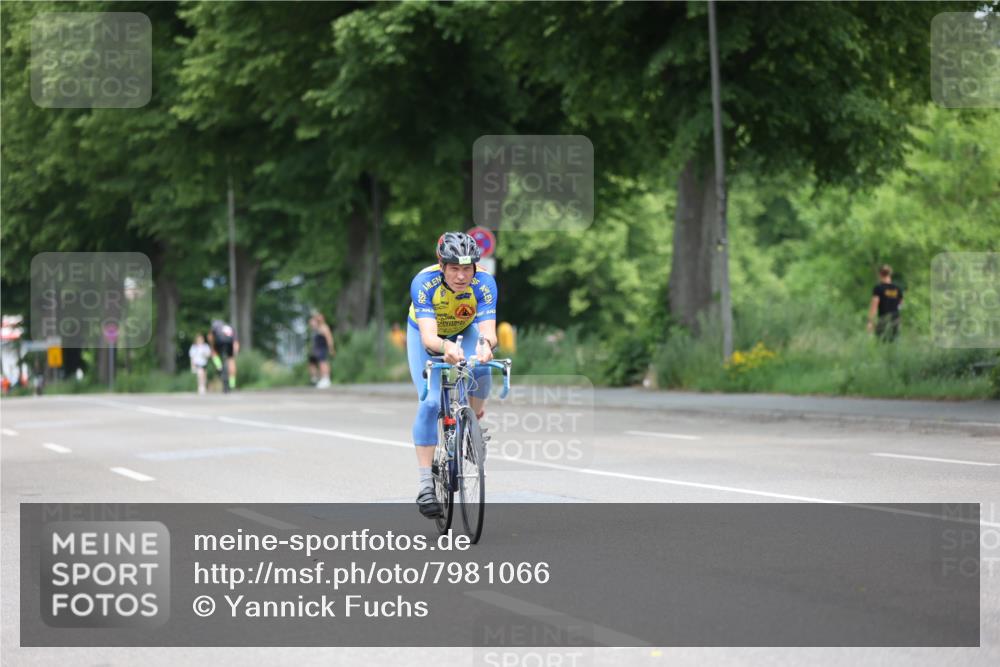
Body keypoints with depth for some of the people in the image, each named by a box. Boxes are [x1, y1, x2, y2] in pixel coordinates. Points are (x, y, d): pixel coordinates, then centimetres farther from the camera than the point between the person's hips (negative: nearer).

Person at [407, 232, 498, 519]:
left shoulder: (484, 283, -32)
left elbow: (489, 331, -40)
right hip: (426, 335, -2)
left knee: (480, 370, -31)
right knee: (430, 402, -18)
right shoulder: (424, 283, -36)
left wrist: (486, 343, -64)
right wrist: (445, 347, -67)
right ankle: (425, 483, -12)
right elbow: (429, 337, -44)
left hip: (464, 331, 2)